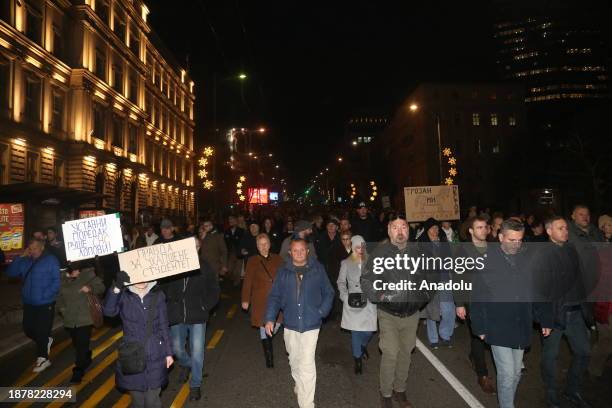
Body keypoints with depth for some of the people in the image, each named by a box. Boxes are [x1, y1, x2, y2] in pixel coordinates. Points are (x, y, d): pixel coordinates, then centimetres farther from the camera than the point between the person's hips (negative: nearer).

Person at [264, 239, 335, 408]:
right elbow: (274, 296, 2)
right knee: (294, 361, 21)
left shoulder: (318, 269, -4)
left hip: (311, 324, -3)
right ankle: (299, 385, 48)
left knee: (307, 365, -7)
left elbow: (328, 293, 4)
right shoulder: (283, 271, 0)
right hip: (290, 324, 3)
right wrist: (270, 318, -6)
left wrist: (322, 312, -7)